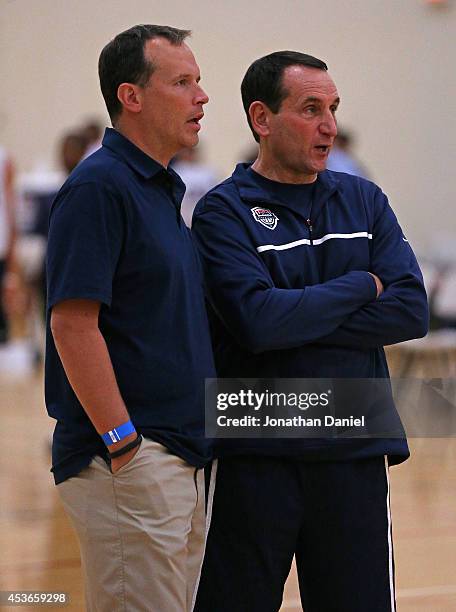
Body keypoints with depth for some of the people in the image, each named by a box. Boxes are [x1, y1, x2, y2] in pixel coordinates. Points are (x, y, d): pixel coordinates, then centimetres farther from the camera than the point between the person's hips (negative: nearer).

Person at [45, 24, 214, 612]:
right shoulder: (99, 186, -12)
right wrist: (123, 444, -20)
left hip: (181, 462, 10)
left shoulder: (163, 189, 17)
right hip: (127, 461, -10)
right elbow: (72, 325, -19)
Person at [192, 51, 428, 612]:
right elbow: (256, 321, -19)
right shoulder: (224, 212, -4)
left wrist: (298, 322, -12)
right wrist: (362, 286, -7)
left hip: (353, 454, 4)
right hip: (254, 459, -4)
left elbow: (411, 311, -3)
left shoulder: (364, 201, 10)